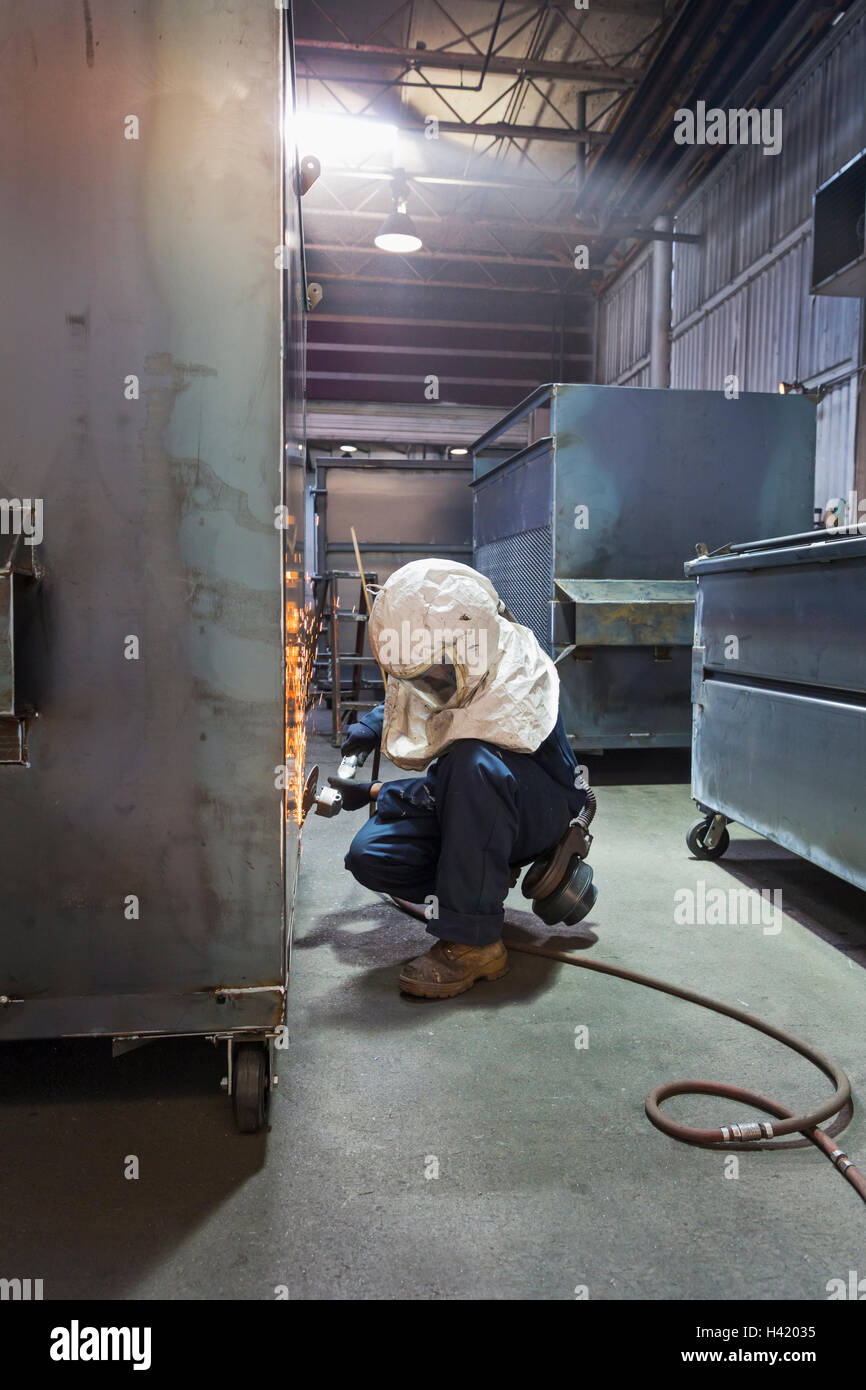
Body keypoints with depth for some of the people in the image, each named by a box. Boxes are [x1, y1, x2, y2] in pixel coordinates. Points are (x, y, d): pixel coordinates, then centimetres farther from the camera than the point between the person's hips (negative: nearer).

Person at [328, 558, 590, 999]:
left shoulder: (514, 690, -31)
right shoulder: (447, 666, -9)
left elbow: (444, 790, -23)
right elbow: (404, 700, 18)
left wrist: (373, 793, -12)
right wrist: (368, 727, 2)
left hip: (539, 809, -6)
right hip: (465, 807, 6)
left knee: (473, 763, -41)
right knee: (369, 856, -18)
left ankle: (473, 941, -34)